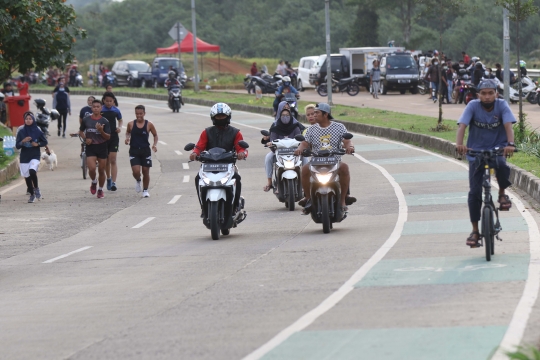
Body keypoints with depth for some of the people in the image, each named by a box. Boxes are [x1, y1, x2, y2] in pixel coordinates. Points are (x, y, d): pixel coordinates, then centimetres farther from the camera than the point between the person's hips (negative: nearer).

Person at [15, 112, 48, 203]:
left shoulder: (37, 131, -2)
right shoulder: (21, 132, 0)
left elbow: (45, 142, 7)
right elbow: (17, 146, -1)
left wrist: (37, 144, -11)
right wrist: (23, 141, -20)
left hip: (35, 156, -3)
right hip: (24, 157, 3)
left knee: (32, 171, -27)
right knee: (27, 177, 5)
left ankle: (36, 188, -3)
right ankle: (32, 194, 23)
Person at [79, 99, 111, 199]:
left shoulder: (105, 122, -4)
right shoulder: (86, 120, 1)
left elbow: (108, 137, -5)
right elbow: (80, 131, 16)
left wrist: (101, 131, -23)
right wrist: (85, 138, -3)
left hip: (102, 147, 0)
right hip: (90, 147, 0)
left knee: (101, 171, 6)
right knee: (91, 168, -17)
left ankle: (100, 190, 23)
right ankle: (94, 182, 14)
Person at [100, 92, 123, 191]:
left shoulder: (116, 110, 2)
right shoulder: (100, 110, -3)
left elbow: (120, 120, 17)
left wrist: (119, 127, -1)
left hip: (114, 137, 0)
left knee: (113, 160, -9)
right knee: (106, 161, 11)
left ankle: (113, 183, -13)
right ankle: (108, 178, 34)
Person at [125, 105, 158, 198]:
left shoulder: (149, 125, -5)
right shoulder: (131, 124, -3)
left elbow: (155, 135, 8)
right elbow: (128, 132, 16)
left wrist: (155, 144, -7)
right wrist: (127, 138, -4)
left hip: (145, 151, 0)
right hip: (134, 151, 0)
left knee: (146, 172, 5)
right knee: (136, 171, -13)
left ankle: (145, 190, 23)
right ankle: (138, 181, 23)